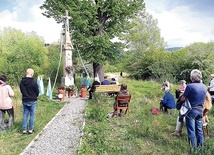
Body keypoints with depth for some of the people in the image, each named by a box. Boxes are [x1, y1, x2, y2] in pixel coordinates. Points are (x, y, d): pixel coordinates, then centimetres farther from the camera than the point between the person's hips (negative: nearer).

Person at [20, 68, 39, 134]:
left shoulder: (21, 82, -2)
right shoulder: (33, 82, -18)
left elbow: (21, 91, 10)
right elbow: (37, 92, -8)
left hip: (24, 101, 5)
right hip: (32, 101, -5)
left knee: (25, 115, 13)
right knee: (32, 115, 6)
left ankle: (24, 129, 17)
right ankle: (30, 130, 12)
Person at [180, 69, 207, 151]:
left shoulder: (190, 86, -18)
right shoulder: (204, 87, 3)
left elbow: (182, 99, -13)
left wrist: (183, 95, 7)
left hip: (191, 110, -6)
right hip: (200, 110, 6)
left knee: (191, 130, 3)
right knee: (199, 130, 16)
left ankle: (194, 149, 8)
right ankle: (201, 147, 25)